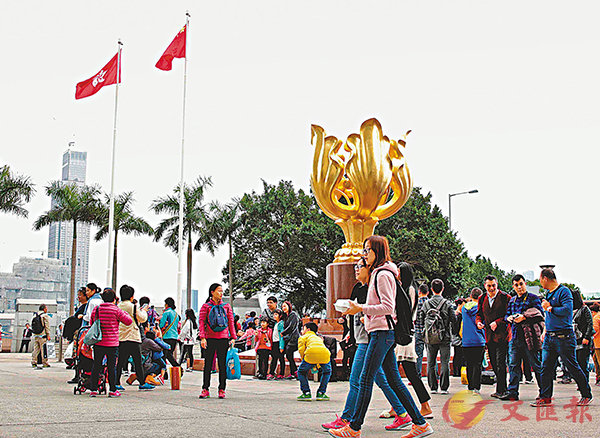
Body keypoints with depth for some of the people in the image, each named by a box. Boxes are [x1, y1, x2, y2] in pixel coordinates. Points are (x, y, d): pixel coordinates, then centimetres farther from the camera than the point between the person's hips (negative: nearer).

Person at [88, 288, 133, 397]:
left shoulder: (96, 309, 4)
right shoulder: (116, 310, -8)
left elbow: (91, 323, 16)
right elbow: (129, 321, -3)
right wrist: (124, 313, 11)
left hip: (98, 343, 3)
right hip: (112, 343, -3)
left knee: (96, 365, 9)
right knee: (112, 366, 4)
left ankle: (93, 389, 9)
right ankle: (112, 390, 8)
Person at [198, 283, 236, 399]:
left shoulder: (226, 306, 9)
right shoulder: (206, 306, 3)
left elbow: (231, 323, 9)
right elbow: (201, 322, -2)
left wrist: (233, 337, 2)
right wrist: (202, 337, -11)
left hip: (223, 339, 2)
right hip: (210, 339, -2)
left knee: (222, 364, 3)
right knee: (208, 364, 2)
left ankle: (222, 389, 9)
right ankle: (205, 389, 8)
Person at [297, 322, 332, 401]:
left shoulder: (303, 337, 27)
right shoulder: (319, 338, 43)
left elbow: (301, 349, 9)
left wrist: (303, 359, 20)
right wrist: (317, 366, 36)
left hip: (311, 354, -4)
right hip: (325, 354, 4)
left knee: (301, 372, 20)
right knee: (327, 372, 32)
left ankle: (306, 393, 13)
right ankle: (321, 393, 24)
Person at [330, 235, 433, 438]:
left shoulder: (383, 274, -11)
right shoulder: (377, 273, 20)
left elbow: (388, 307, -18)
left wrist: (361, 309, -17)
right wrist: (367, 315, 18)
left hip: (382, 332, -10)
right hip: (384, 332, 10)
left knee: (365, 380, -7)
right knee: (394, 380, 9)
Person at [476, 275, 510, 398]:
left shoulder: (505, 297, -5)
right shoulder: (482, 299, 10)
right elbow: (479, 314, 18)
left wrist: (497, 322, -18)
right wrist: (479, 322, -3)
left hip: (502, 335, -6)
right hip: (489, 336, 6)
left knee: (500, 363, -9)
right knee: (494, 364, 11)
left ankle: (500, 390, -6)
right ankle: (503, 388, 21)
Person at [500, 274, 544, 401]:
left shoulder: (533, 298, 0)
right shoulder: (512, 300, 19)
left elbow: (540, 314, -9)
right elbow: (506, 315, 21)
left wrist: (524, 317, -18)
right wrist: (509, 318, -2)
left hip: (529, 337, -6)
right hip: (515, 336, 6)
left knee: (536, 364, 0)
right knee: (513, 365, 3)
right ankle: (512, 392, 5)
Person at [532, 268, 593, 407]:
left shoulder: (564, 291, -9)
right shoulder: (549, 294, 18)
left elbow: (567, 310, -22)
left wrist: (549, 308, -13)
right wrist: (545, 332, 19)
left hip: (563, 337, -8)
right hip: (549, 338, 8)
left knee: (572, 367, 0)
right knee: (546, 367, 2)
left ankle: (587, 395, 14)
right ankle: (545, 397, 6)